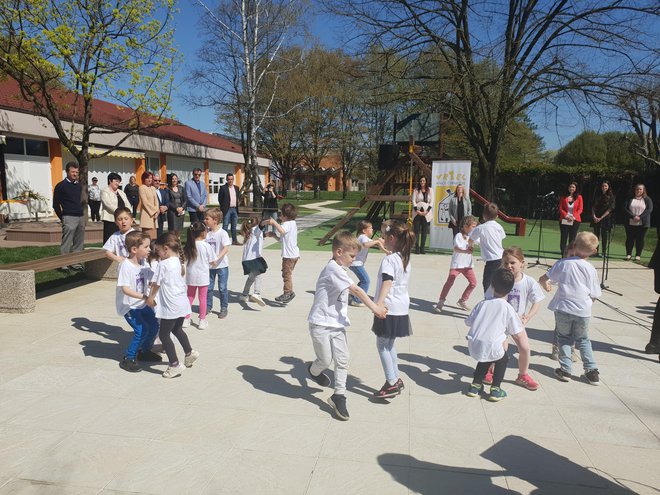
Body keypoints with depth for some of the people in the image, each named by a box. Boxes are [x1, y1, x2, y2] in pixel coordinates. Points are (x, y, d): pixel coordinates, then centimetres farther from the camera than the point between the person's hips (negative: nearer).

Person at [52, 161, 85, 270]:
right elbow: (56, 204, 0)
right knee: (66, 243, -6)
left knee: (79, 243, 8)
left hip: (80, 217, 6)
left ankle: (75, 262, 16)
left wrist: (82, 214, 12)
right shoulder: (61, 186, -2)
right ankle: (64, 264, -1)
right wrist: (62, 218, 0)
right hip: (69, 218, -6)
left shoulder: (79, 186, 15)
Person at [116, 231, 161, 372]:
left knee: (154, 326, 9)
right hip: (128, 305, -8)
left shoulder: (144, 263, 0)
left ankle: (144, 351, 33)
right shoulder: (125, 266, -23)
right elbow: (125, 289, -29)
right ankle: (128, 359, 2)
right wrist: (143, 296, -38)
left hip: (142, 303, 8)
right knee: (141, 330, -16)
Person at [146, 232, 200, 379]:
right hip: (182, 303, 8)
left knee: (164, 334, 4)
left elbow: (156, 284, -8)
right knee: (177, 329, 28)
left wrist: (150, 298, 9)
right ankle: (189, 352, 37)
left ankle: (175, 365, 7)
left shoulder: (163, 264, -16)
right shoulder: (179, 262, 7)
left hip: (170, 306, -8)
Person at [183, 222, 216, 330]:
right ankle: (202, 321, 14)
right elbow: (212, 262, -8)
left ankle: (186, 319, 21)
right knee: (202, 298, 7)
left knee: (190, 297, 16)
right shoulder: (206, 246, -13)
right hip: (202, 276, -3)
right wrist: (213, 265, 13)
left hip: (191, 276, 4)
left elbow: (186, 259, 3)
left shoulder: (189, 246, -3)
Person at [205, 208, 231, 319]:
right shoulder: (207, 233, 2)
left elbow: (226, 248, -20)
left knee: (222, 288, 5)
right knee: (208, 287, 10)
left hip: (221, 265, -5)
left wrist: (217, 258, -31)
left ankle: (224, 308, 17)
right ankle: (208, 307, 24)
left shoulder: (222, 233, -13)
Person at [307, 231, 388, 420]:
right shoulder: (334, 268, -20)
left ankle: (339, 396, 13)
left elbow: (351, 291, 16)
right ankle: (313, 370, 38)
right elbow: (356, 290, -23)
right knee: (325, 360, 5)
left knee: (342, 360, 3)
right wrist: (374, 308, -21)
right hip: (321, 324, -9)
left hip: (337, 324, 9)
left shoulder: (339, 269, 11)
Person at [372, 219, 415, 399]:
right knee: (389, 344, 19)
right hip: (401, 307, 9)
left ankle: (392, 383, 4)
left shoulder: (389, 260, -17)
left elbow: (387, 282, -30)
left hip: (389, 308, -9)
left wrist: (379, 303, -43)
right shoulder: (405, 258, 9)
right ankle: (397, 379, 25)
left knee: (382, 344, 2)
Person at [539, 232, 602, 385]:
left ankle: (565, 369, 11)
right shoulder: (591, 269, 0)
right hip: (583, 310, 2)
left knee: (564, 338, 15)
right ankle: (591, 371, 16)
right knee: (583, 340, 19)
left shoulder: (563, 263, -5)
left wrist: (546, 284, 21)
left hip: (563, 307, -1)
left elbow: (543, 279, -1)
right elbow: (594, 295, 5)